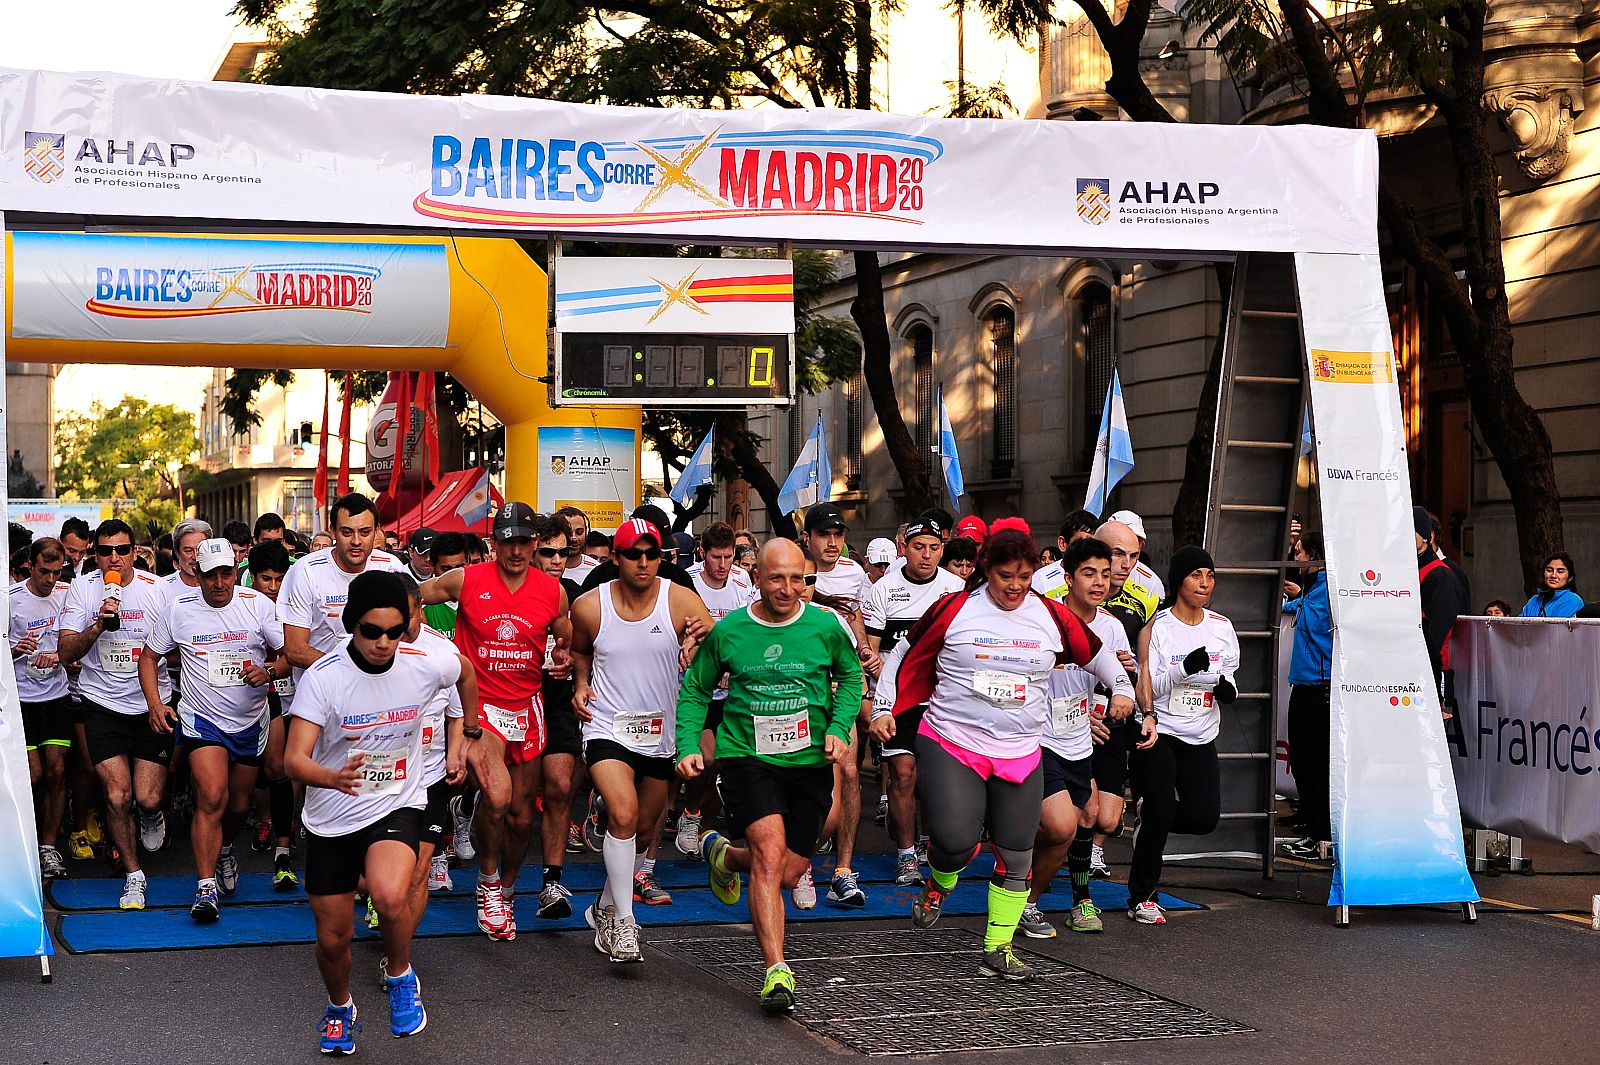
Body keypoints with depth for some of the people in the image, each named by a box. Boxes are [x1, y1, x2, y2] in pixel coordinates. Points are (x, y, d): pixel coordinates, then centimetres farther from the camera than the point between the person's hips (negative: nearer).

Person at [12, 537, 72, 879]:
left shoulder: (66, 594, 3)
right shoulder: (10, 599, -8)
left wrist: (58, 656, -7)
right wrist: (15, 651, -24)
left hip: (57, 695, 3)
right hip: (20, 699, -3)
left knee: (57, 773, -2)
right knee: (34, 776, -7)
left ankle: (48, 847, 7)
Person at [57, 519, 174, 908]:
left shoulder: (157, 589, -2)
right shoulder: (82, 589, -2)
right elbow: (66, 652, -7)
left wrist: (159, 655, -11)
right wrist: (98, 625, -21)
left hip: (152, 702, 0)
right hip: (103, 704, 0)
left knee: (147, 798, -6)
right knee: (117, 795, -9)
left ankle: (152, 817, 33)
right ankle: (133, 876, 11)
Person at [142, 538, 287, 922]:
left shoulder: (258, 605, -7)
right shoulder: (179, 610, -6)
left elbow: (290, 655, -3)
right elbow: (149, 657, 6)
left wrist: (269, 671, -23)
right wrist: (154, 704, -6)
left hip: (251, 720, 2)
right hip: (202, 718, -2)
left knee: (239, 804, 15)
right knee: (212, 797, -21)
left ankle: (223, 850, 48)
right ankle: (206, 887, -19)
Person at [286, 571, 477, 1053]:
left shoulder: (425, 665, -13)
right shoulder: (322, 677, -19)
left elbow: (466, 673, 13)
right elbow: (295, 758, -27)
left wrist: (467, 737, 18)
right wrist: (332, 777, -47)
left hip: (397, 805, 0)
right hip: (330, 819, 1)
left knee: (390, 898, -30)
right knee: (332, 938, 8)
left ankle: (400, 975, 1)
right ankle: (339, 1006, 43)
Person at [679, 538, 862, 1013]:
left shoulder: (825, 627, -3)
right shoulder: (728, 631, -4)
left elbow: (851, 676, 14)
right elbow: (694, 691, 9)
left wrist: (839, 728, -1)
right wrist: (689, 748, -3)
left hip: (809, 761, 3)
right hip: (746, 757, -2)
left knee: (787, 874, 8)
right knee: (770, 851, -23)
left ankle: (724, 854, 40)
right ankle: (776, 970, -21)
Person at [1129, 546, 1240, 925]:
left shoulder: (1222, 627, 7)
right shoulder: (1156, 626, -7)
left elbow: (1228, 682, 15)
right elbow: (1147, 686, -9)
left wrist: (1226, 688, -9)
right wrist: (1185, 668, -25)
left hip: (1201, 738, 5)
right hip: (1159, 734, -4)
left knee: (1204, 817, -5)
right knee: (1159, 814, -9)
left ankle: (1151, 816, 26)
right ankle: (1141, 898, 6)